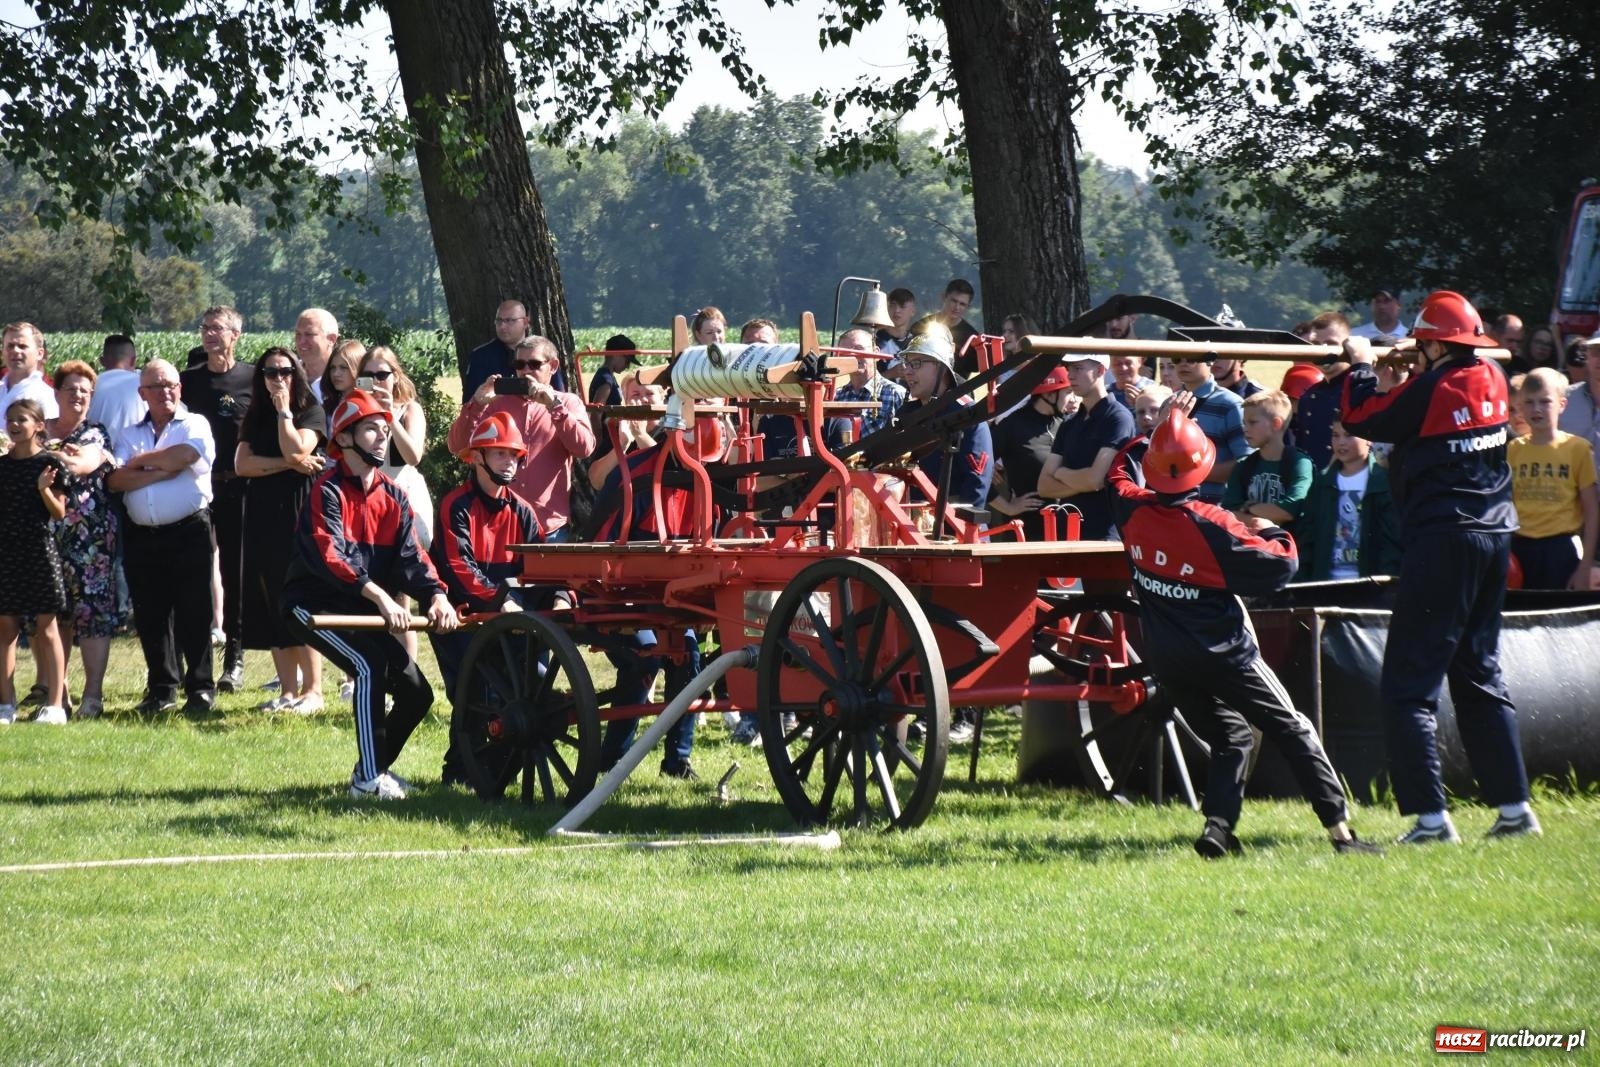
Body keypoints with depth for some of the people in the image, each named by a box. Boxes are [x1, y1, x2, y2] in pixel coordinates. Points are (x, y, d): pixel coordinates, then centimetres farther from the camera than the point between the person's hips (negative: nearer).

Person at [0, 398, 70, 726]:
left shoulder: (48, 464, -4)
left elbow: (59, 513, -5)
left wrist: (44, 489, -22)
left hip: (40, 552, -5)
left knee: (47, 629, -1)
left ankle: (55, 704, 0)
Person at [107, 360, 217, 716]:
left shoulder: (195, 425, 4)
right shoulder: (130, 435, 13)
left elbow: (182, 456, -18)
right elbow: (115, 480, -2)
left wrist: (139, 461, -3)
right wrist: (161, 472, -12)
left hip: (189, 532, -4)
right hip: (141, 537, 4)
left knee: (193, 612, -2)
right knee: (151, 615, 7)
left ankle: (200, 689, 3)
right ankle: (161, 689, 15)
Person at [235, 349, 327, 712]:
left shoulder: (311, 413, 1)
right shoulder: (256, 418, 14)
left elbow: (296, 451, -17)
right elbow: (241, 463, 0)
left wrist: (283, 410, -10)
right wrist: (289, 465, -8)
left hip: (299, 515, -5)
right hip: (262, 518, 5)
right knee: (271, 606, 4)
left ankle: (312, 691, -7)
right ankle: (288, 691, 8)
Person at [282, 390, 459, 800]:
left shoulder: (392, 497, 9)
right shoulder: (327, 491, -12)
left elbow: (410, 555, -4)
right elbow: (328, 555, -27)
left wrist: (436, 594, -24)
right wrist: (380, 596, -38)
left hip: (362, 611, 7)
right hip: (314, 604, -7)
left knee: (417, 693, 0)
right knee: (370, 665, -29)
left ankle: (374, 768, 21)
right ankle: (367, 780, -26)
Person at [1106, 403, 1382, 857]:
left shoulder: (1133, 511, -4)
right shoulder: (1210, 526, -18)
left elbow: (1119, 470, 20)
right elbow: (1279, 566, -19)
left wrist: (1159, 425, 24)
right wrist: (1274, 534, 2)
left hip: (1165, 659, 6)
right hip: (1222, 653, -5)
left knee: (1229, 737, 19)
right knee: (1293, 732, 2)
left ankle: (1217, 827, -1)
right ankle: (1340, 831, -3)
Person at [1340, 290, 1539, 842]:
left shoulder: (1431, 390, -14)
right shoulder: (1492, 381, 6)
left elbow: (1361, 419, -2)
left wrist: (1360, 367, 11)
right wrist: (1414, 376, 20)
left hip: (1443, 542, -8)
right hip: (1495, 538, 8)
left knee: (1408, 686, -4)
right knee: (1480, 677, 17)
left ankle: (1430, 816, -12)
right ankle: (1514, 807, 14)